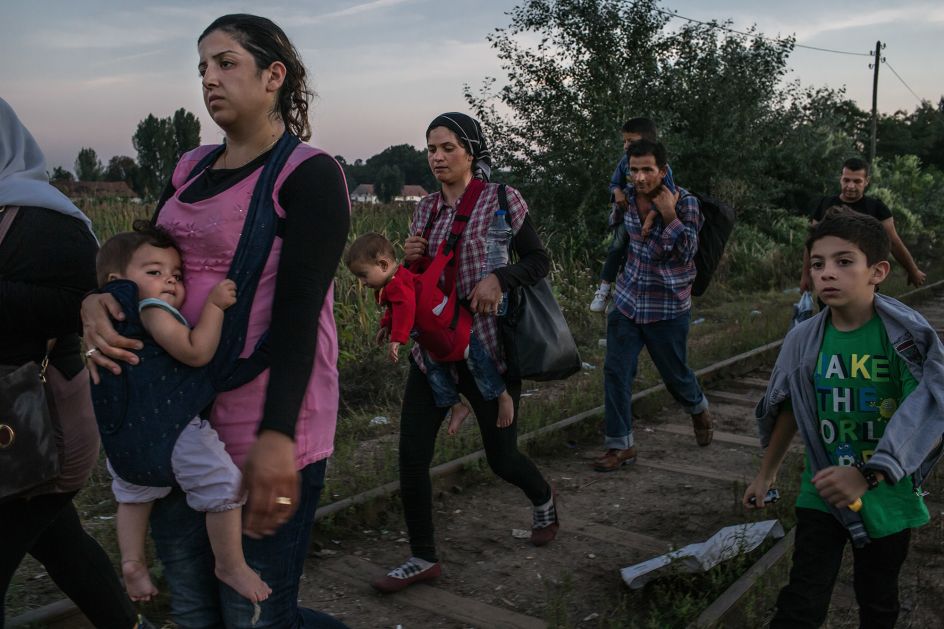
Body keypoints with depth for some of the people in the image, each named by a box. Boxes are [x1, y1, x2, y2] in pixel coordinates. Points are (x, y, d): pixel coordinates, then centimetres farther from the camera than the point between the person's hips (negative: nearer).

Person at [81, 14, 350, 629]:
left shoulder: (309, 173, -9)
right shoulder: (189, 170, 12)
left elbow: (298, 310, -18)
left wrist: (276, 437, -26)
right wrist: (96, 301, -9)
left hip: (264, 439, -7)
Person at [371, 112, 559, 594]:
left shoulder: (501, 200, -6)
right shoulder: (425, 209, 9)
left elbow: (539, 261, -5)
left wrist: (498, 278, -23)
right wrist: (409, 260, -5)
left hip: (488, 349, -5)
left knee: (501, 456, 8)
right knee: (411, 455, -1)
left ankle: (543, 499, 43)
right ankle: (423, 558, 16)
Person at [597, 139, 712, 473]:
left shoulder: (685, 201, -14)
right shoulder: (629, 197, 0)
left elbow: (687, 252, -19)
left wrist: (669, 215, -26)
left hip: (668, 306, -4)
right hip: (628, 299, 4)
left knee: (675, 373, 12)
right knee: (616, 370, -4)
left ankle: (699, 410, 45)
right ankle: (620, 445, 6)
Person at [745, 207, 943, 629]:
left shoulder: (907, 336, -17)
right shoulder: (804, 339, -7)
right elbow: (789, 410, 7)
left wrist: (866, 475, -34)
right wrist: (766, 474, 16)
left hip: (888, 496, -1)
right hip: (821, 494, 1)